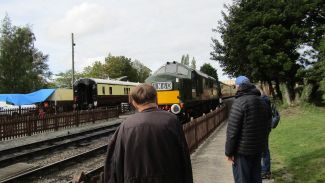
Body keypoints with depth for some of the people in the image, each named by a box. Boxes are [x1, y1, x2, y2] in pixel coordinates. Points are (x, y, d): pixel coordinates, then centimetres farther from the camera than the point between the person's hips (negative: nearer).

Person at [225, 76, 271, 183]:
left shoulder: (239, 102, -16)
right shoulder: (261, 101, 8)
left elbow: (232, 130, -19)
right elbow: (267, 125, 14)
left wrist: (228, 151, -11)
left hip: (242, 150, -7)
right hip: (258, 149, 8)